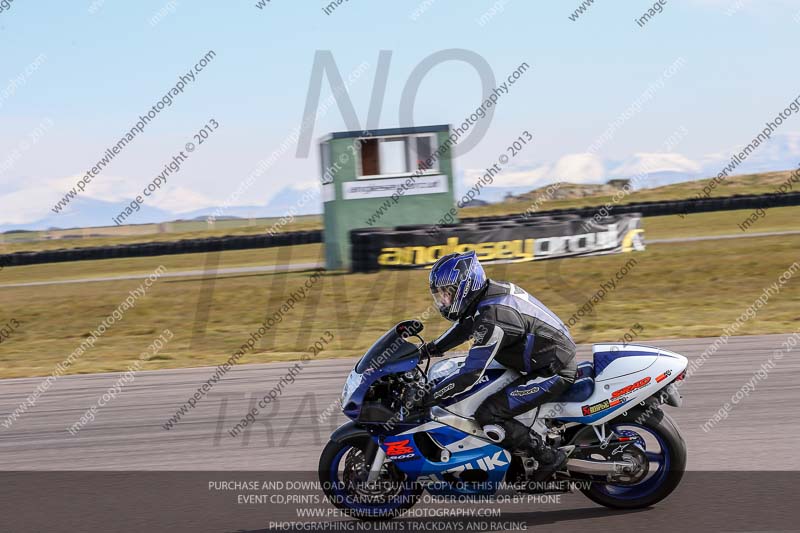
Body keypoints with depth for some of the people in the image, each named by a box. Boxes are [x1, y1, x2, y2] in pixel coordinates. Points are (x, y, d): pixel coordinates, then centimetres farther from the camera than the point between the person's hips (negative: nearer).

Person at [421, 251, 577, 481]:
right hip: (557, 357, 10)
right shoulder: (490, 291, 2)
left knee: (488, 415, -16)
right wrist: (431, 348, 17)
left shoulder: (492, 318, -27)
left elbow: (471, 374, -28)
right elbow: (465, 326, 23)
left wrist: (429, 396, -19)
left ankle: (549, 458, -5)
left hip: (552, 374, -10)